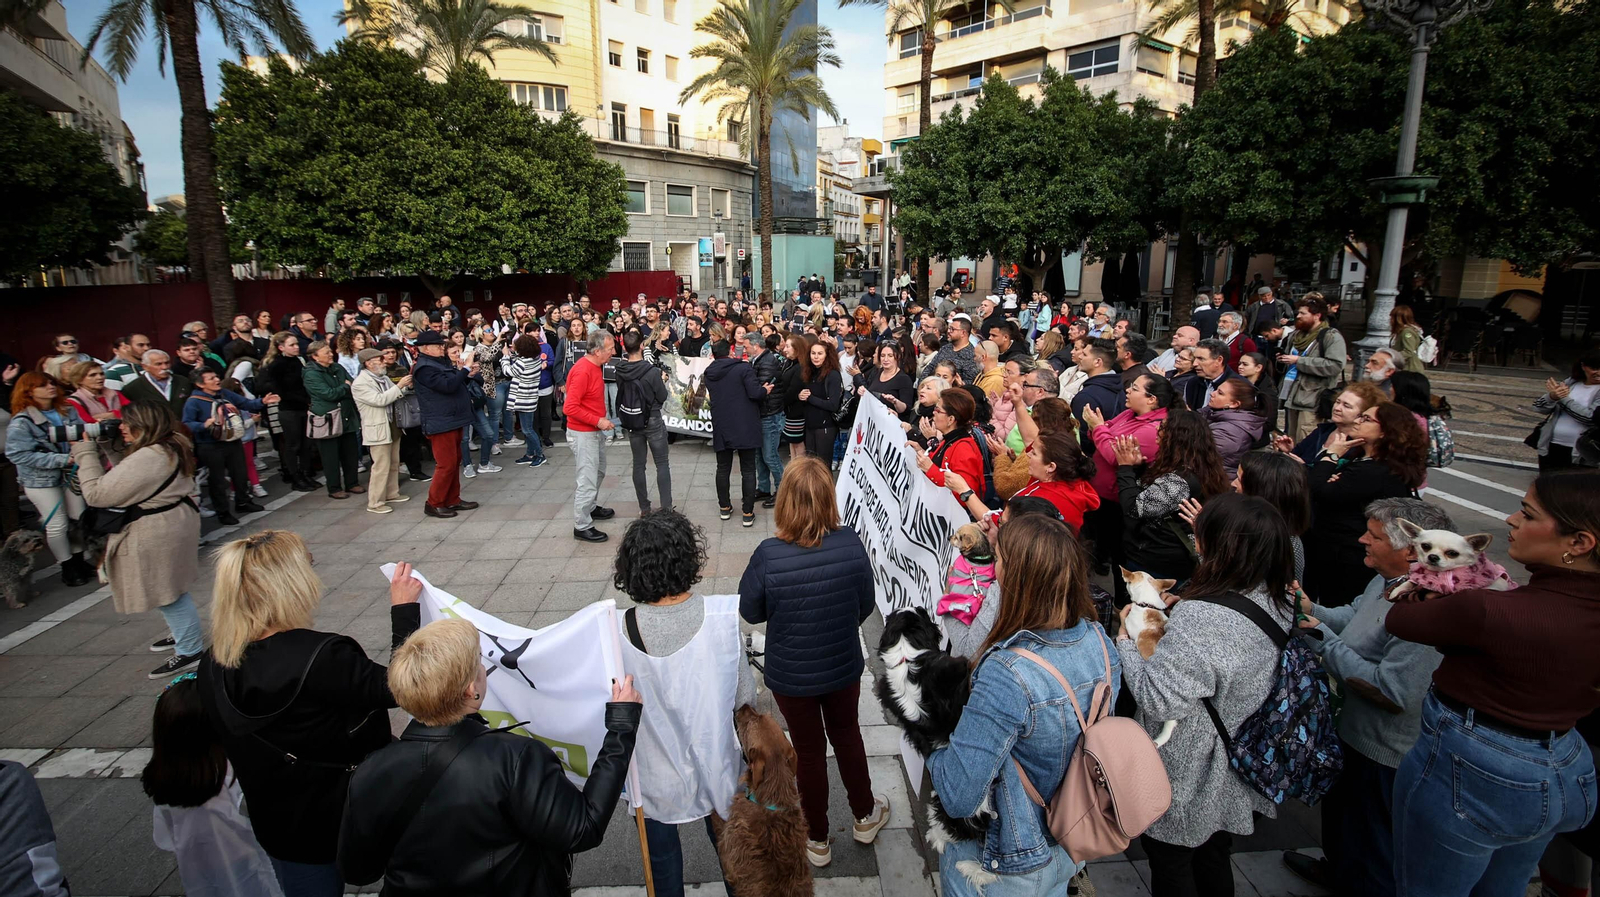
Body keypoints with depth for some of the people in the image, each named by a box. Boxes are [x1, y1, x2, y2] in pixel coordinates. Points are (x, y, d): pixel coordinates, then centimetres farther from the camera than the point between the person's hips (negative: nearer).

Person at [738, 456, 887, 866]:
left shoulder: (768, 555, -29)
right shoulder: (850, 543, -22)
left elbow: (749, 611, -12)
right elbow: (866, 606, -7)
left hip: (791, 675, -2)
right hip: (844, 666, 2)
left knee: (809, 750, 21)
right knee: (846, 734, 28)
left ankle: (817, 840, 43)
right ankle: (865, 816, 50)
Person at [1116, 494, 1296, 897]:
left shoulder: (1198, 618, -34)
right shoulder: (1280, 606, -8)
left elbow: (1157, 699, -29)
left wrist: (1127, 640, -16)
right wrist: (1172, 614, 2)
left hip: (1188, 779, -7)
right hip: (1238, 776, 7)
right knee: (1214, 862, 28)